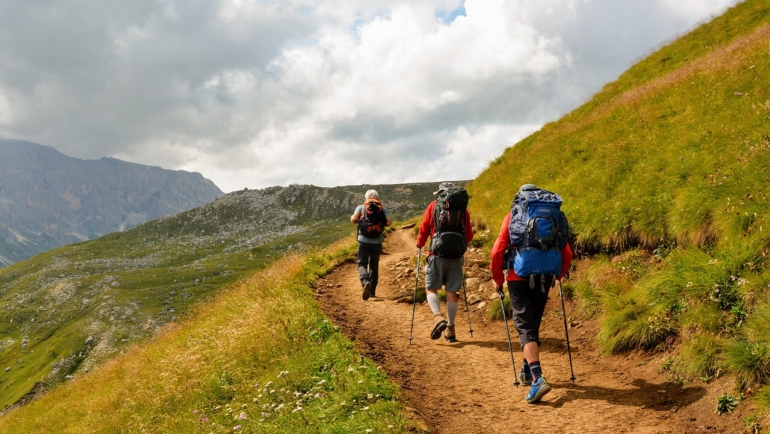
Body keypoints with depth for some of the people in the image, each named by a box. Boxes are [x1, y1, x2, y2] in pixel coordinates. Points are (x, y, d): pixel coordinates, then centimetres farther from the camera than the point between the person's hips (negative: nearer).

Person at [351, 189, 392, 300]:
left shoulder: (361, 208, 2)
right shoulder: (382, 209, 6)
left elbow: (354, 219, -12)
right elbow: (388, 223, -7)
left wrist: (356, 218, 12)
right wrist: (380, 221, 14)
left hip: (364, 240, -2)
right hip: (377, 241, 2)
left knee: (362, 264, 1)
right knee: (374, 266, 15)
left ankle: (365, 282, -28)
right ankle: (372, 291, 18)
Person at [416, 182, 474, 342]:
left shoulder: (433, 206, 3)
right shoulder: (463, 209, 8)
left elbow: (423, 229, 2)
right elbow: (469, 235, 10)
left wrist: (420, 244, 20)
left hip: (438, 254, -2)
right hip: (457, 256, 2)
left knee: (431, 288, 8)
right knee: (452, 292, 8)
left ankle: (438, 317, -15)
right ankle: (450, 329, 11)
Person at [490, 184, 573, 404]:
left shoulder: (513, 217, 2)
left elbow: (497, 252, -6)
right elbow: (567, 253, 4)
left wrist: (498, 280, 6)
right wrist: (557, 276, 19)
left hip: (519, 278, -3)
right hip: (544, 279, 3)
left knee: (525, 327, -6)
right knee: (533, 324, 21)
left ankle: (538, 378, -23)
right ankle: (527, 371, 33)